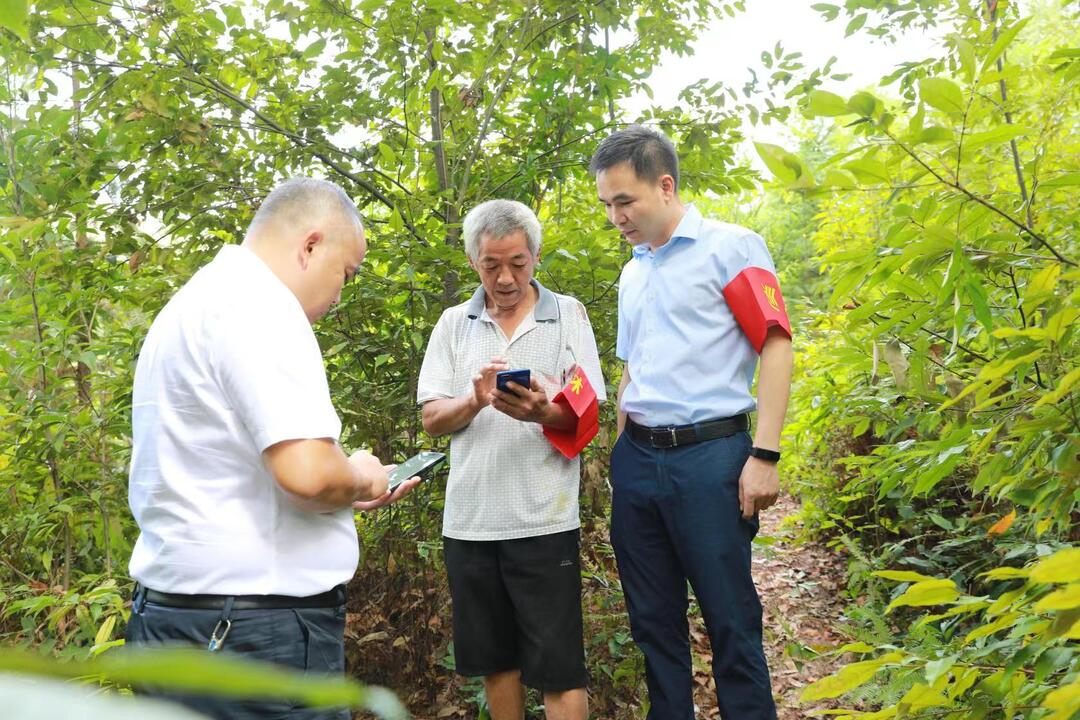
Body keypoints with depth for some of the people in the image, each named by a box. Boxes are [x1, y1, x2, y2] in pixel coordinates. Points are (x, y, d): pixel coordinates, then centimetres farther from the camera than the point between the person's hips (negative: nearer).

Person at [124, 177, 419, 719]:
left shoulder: (192, 303, 15)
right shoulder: (259, 305, -17)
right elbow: (308, 472, -28)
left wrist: (346, 491, 18)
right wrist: (362, 479, -6)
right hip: (260, 632, -10)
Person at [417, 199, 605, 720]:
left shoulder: (568, 314, 2)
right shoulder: (454, 324, 8)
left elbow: (585, 416, -2)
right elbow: (432, 419, 3)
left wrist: (542, 412, -24)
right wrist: (476, 400, -19)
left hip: (544, 520, -3)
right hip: (470, 520, 3)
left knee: (558, 670, 1)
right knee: (494, 660, 16)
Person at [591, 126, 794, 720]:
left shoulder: (730, 247, -3)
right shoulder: (633, 271, 17)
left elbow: (775, 345, -10)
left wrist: (764, 456, -16)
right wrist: (622, 453, 16)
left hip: (710, 455, -6)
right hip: (637, 460, 7)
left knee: (731, 620, 2)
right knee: (653, 621, 13)